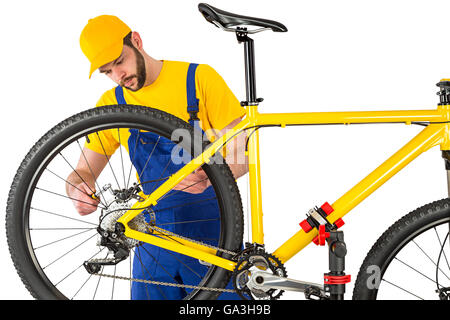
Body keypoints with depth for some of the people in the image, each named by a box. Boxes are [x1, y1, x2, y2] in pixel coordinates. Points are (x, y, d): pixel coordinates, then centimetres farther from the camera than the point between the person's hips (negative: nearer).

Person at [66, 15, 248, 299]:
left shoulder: (199, 78, -8)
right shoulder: (112, 104, 2)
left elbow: (241, 157, -9)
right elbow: (83, 173, 5)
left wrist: (206, 178, -29)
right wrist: (79, 192, -19)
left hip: (213, 235, -2)